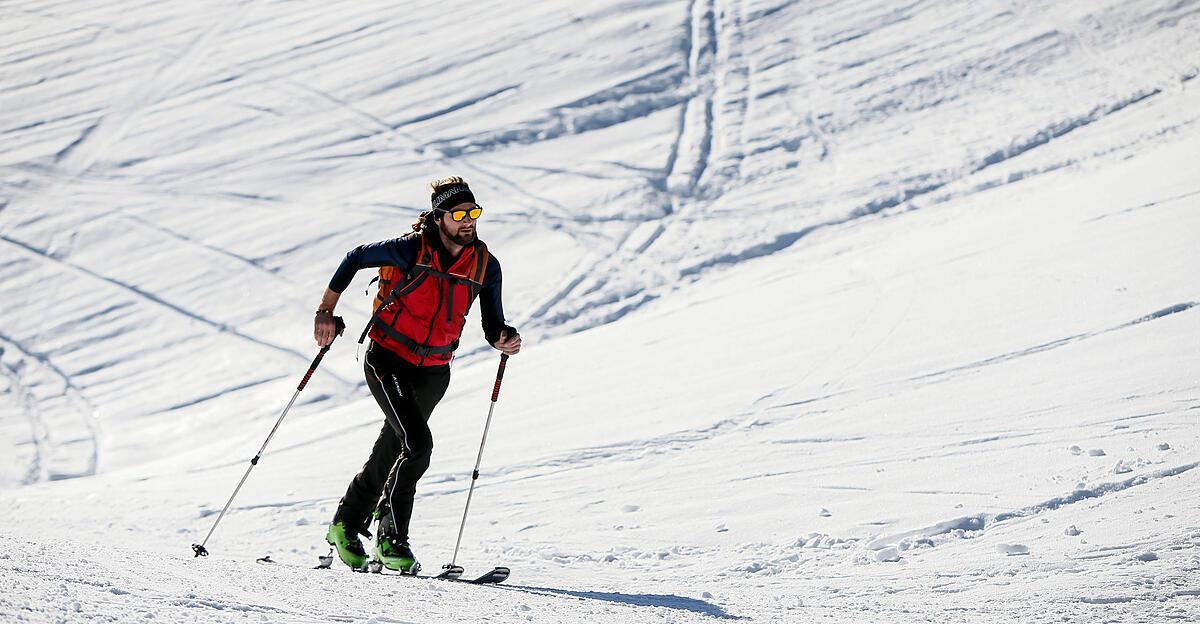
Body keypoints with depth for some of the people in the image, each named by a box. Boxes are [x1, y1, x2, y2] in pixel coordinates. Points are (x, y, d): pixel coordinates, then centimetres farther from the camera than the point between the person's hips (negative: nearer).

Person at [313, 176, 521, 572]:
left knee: (391, 452, 17)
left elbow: (492, 325, 1)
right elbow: (356, 258, -2)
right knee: (418, 444, -20)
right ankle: (391, 539, -8)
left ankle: (347, 527, 37)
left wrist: (504, 339, -23)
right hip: (388, 361, -5)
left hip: (434, 372, 5)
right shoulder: (411, 250, -17)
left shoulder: (485, 265, -5)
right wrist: (326, 312, 0)